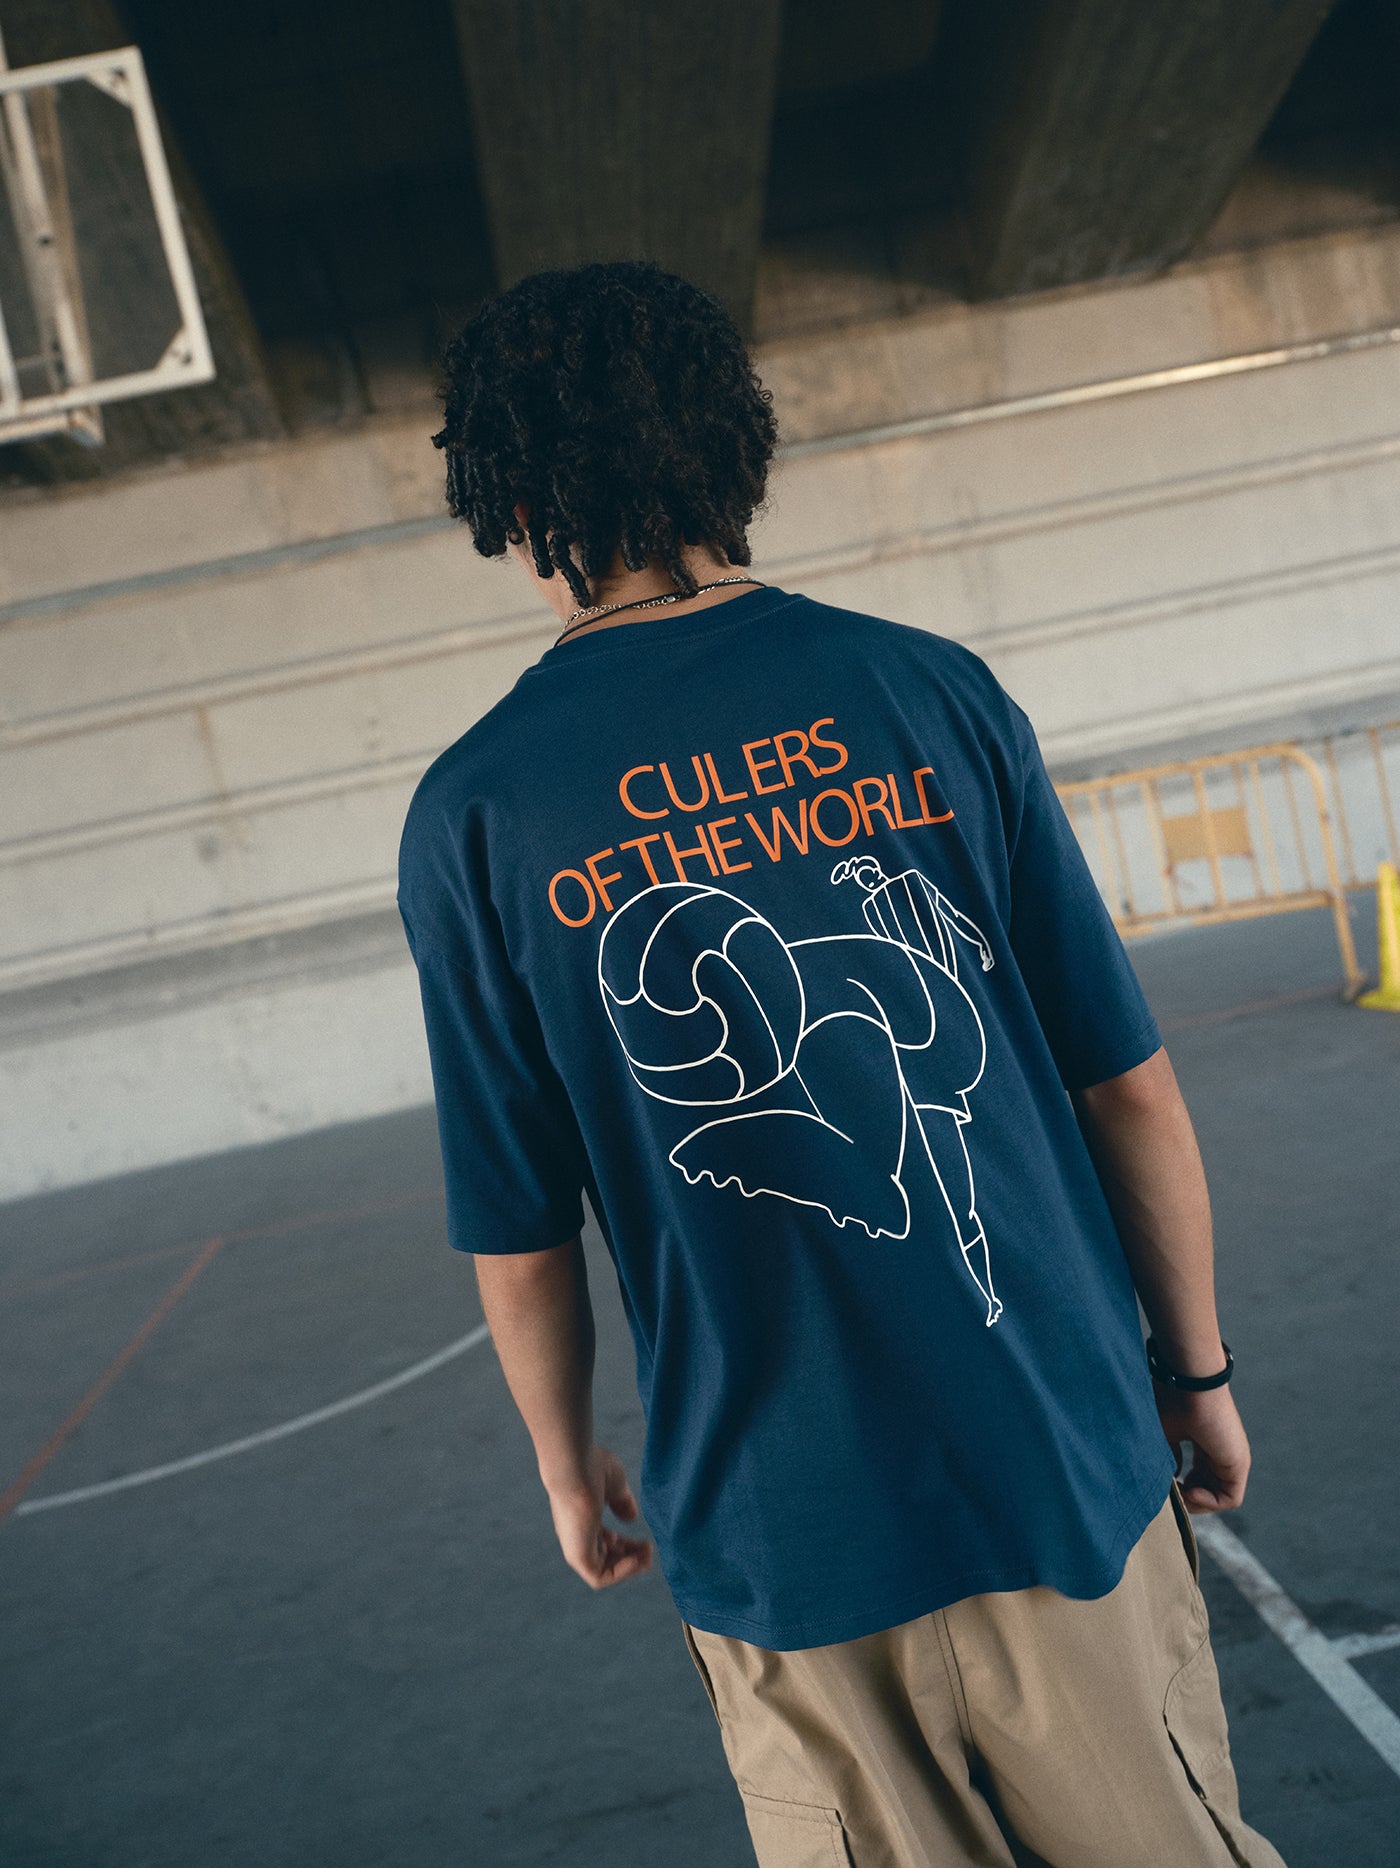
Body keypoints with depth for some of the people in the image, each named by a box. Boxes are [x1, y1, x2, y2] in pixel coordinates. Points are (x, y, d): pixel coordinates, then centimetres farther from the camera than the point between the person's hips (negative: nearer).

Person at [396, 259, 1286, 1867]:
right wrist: (1197, 1370, 10)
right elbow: (1130, 1085, -4)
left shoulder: (472, 815, -10)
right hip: (1070, 1465, 1)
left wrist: (572, 1476, 13)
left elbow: (519, 1245, -5)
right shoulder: (930, 687, -7)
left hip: (788, 1539, 0)